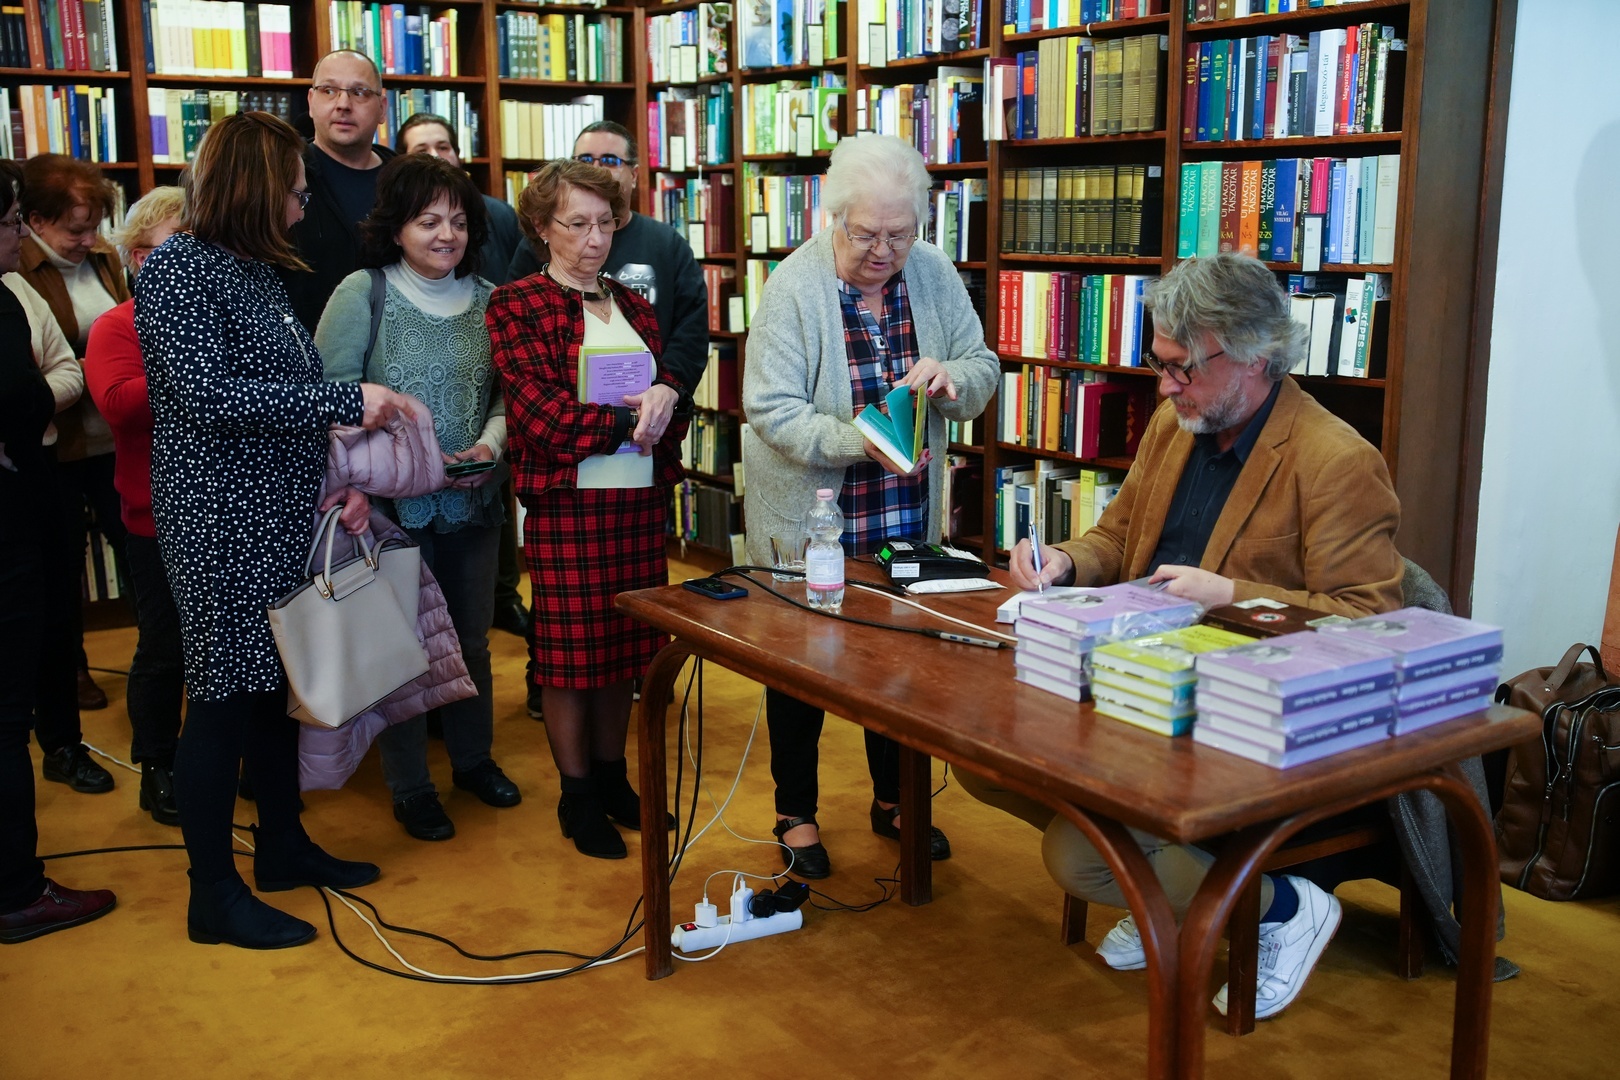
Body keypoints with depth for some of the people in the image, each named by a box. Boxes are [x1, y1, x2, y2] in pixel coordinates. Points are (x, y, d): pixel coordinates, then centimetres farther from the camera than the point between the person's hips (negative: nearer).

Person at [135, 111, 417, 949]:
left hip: (282, 517, 8)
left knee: (279, 684, 15)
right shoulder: (178, 268, -12)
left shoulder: (258, 270, 13)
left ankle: (283, 845, 30)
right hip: (220, 524, -8)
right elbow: (209, 392, -23)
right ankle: (213, 894, 12)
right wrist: (349, 400, -22)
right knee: (223, 698, 0)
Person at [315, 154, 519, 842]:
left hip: (473, 501, 4)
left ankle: (473, 758, 38)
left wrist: (491, 443, -8)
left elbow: (506, 395, 10)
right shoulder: (363, 294, -8)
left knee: (472, 637, 17)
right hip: (395, 506, -4)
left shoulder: (486, 299, 4)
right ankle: (410, 787, 23)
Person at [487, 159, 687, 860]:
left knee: (623, 648, 12)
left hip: (639, 500, 5)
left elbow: (671, 378, 12)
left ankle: (612, 778, 28)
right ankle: (578, 798, 18)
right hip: (566, 503, -5)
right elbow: (539, 411, -13)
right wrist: (631, 421, -12)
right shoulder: (516, 306, -4)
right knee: (572, 656, 3)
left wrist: (667, 394, -12)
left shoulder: (632, 303, 14)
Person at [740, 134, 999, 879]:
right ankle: (796, 813, 29)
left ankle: (894, 800, 37)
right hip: (810, 520, -4)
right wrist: (859, 442, -34)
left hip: (907, 519, 4)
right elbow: (771, 410, -20)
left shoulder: (934, 275, -2)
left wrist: (950, 378, -21)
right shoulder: (793, 288, -16)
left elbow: (985, 370, 3)